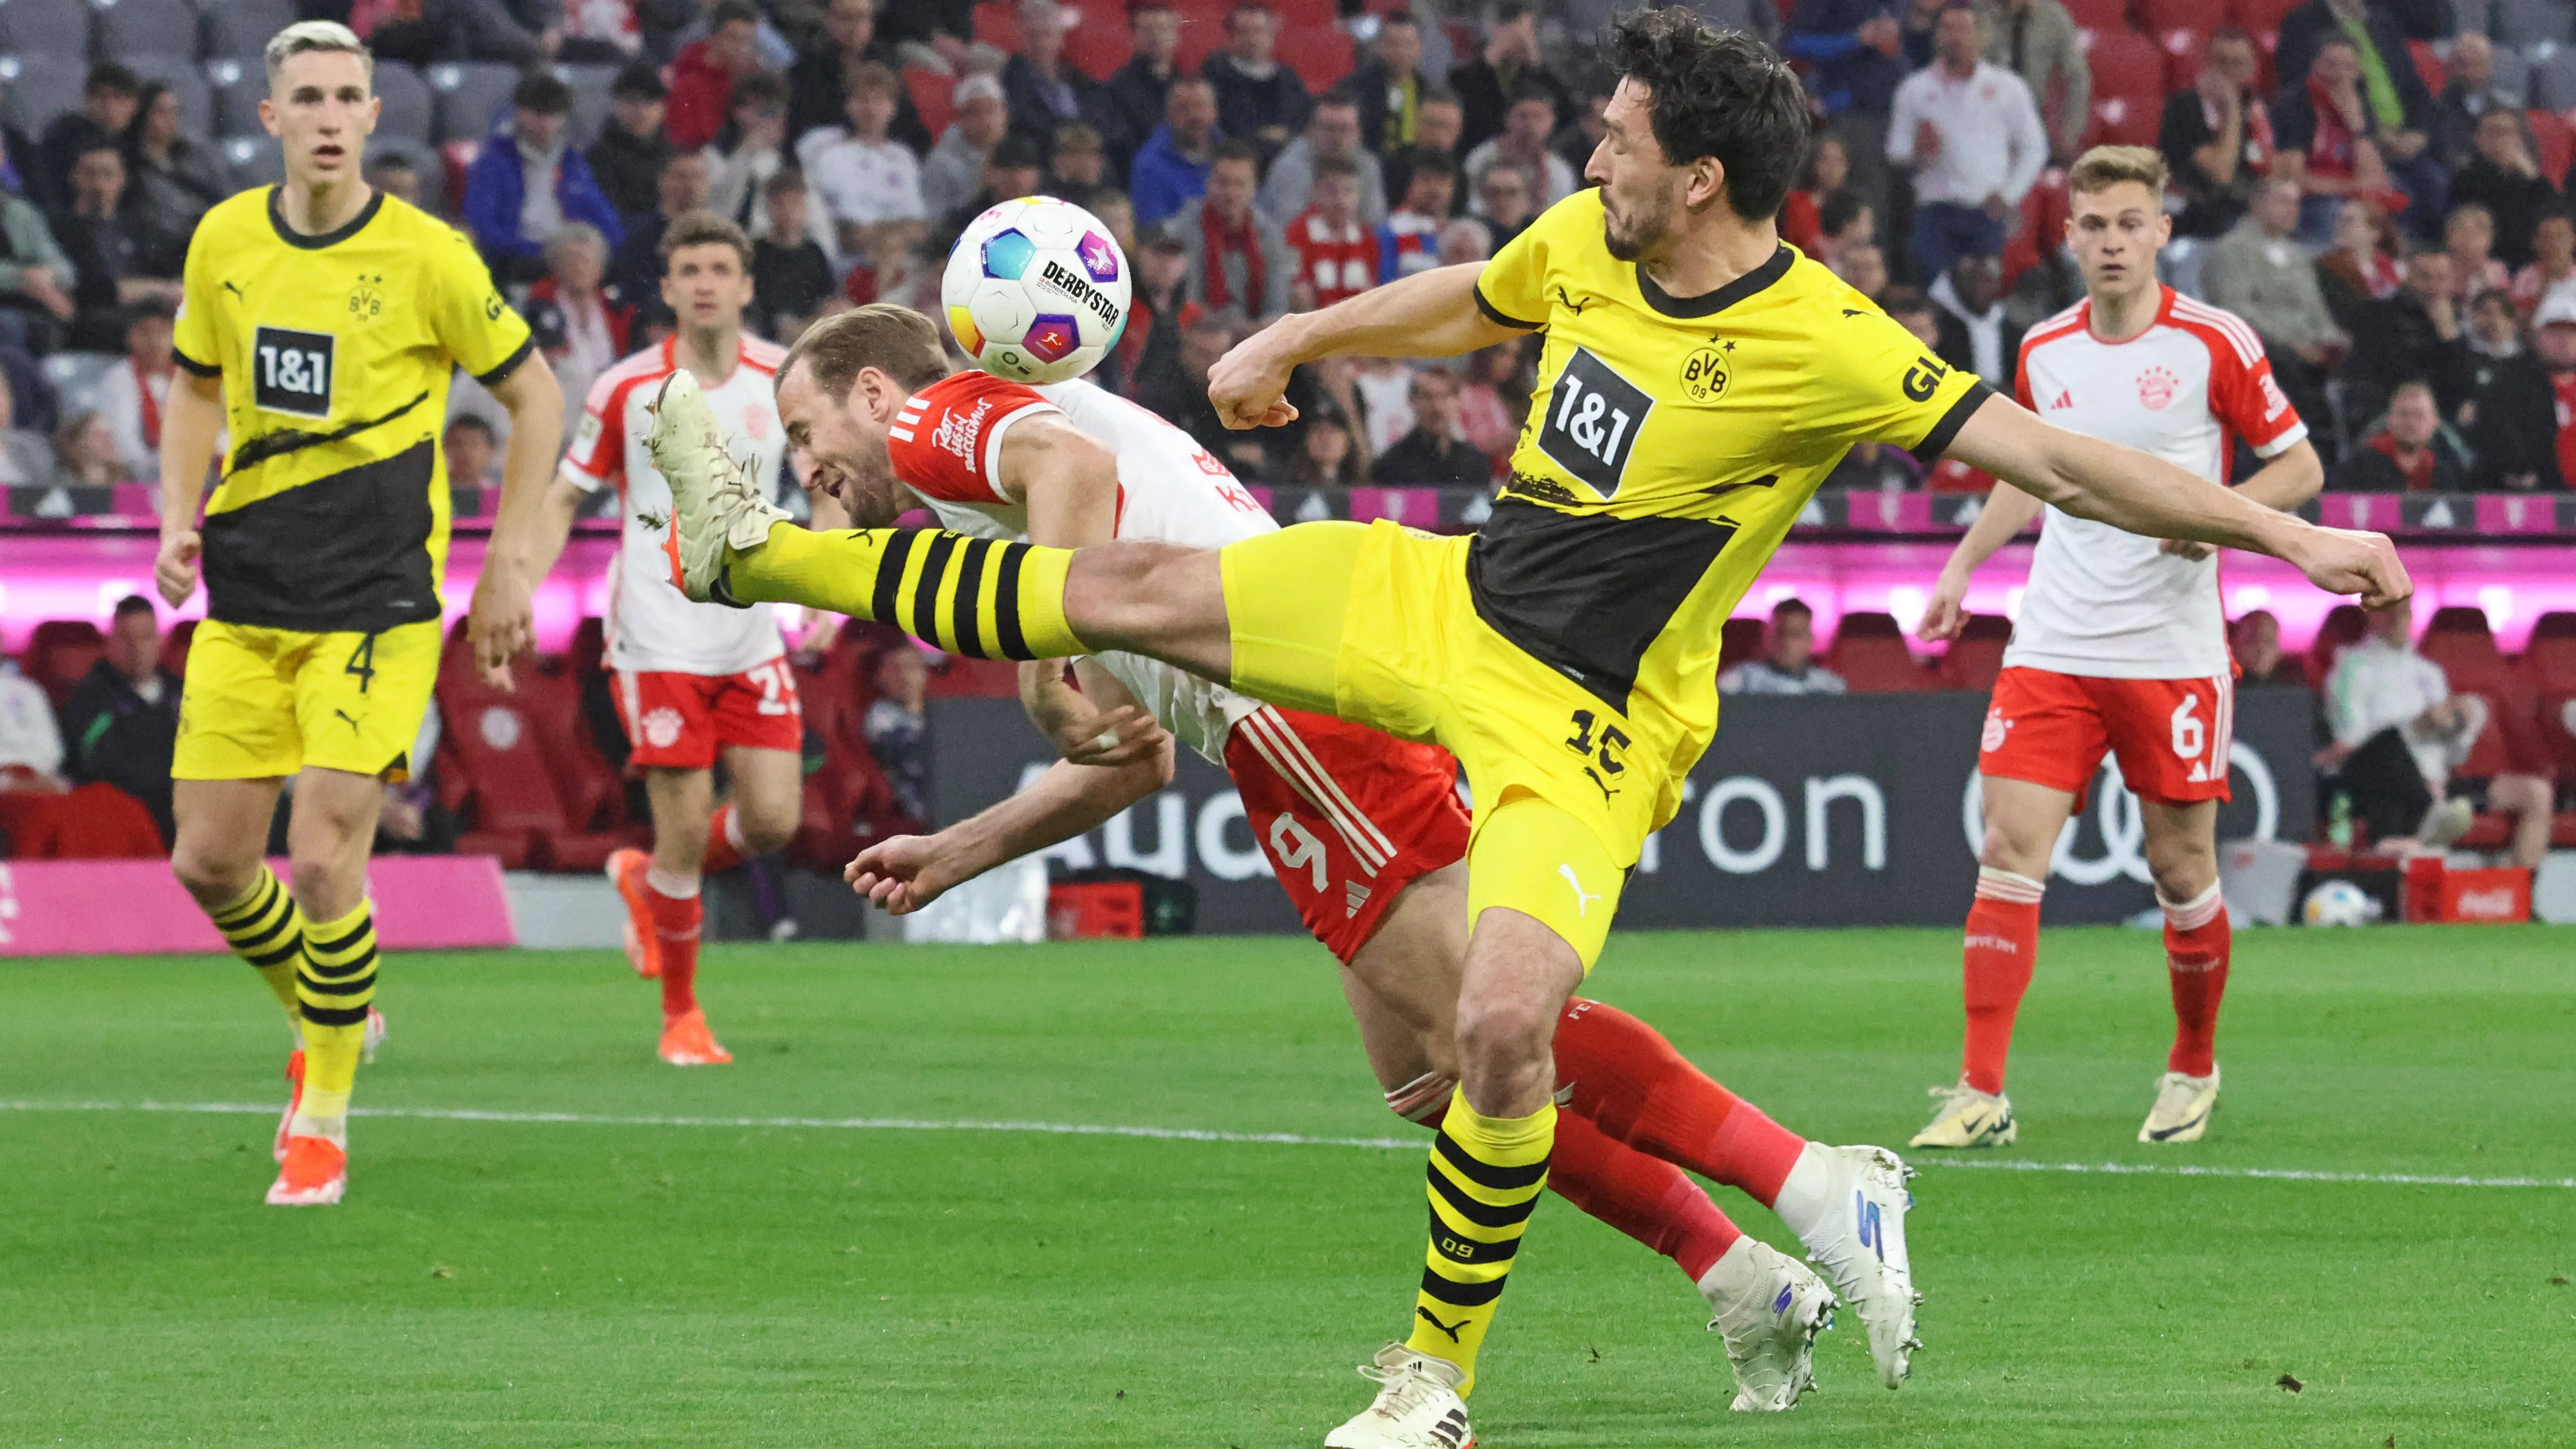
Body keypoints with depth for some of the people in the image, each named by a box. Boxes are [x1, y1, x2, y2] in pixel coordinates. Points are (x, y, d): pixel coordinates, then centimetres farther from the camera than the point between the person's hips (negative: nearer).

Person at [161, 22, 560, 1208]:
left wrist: (510, 567, 0)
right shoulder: (225, 242, 4)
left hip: (375, 599, -4)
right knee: (209, 862, 1)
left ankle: (324, 1119, 5)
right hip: (245, 598, 4)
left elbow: (534, 396, 3)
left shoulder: (425, 256, -8)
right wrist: (180, 517, 4)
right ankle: (326, 1014, 30)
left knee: (324, 856, -13)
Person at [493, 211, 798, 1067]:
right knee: (686, 831, -8)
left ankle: (648, 882, 26)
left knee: (773, 820, -5)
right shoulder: (627, 390, -5)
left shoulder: (783, 380, 1)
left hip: (752, 637, 3)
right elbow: (564, 497, 3)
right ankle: (681, 1018, 8)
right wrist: (520, 581, -12)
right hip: (658, 640, -3)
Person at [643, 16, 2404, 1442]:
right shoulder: (1586, 242, -2)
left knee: (1505, 1027, -22)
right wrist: (1293, 340, 29)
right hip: (1448, 601, 6)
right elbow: (1466, 304, 22)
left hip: (1583, 721, -6)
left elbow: (2052, 457, -22)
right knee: (1133, 588, 5)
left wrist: (2285, 530, -26)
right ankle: (765, 555, 17)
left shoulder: (1824, 348, -22)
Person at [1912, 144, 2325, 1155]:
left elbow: (2301, 467, 1)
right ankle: (1982, 1094, -11)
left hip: (2173, 648, -3)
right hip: (2053, 645, 3)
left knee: (2181, 868, 4)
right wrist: (1962, 566, 17)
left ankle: (2194, 1069, 27)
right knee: (2010, 847, -10)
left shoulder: (2216, 344, -5)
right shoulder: (2042, 352, 8)